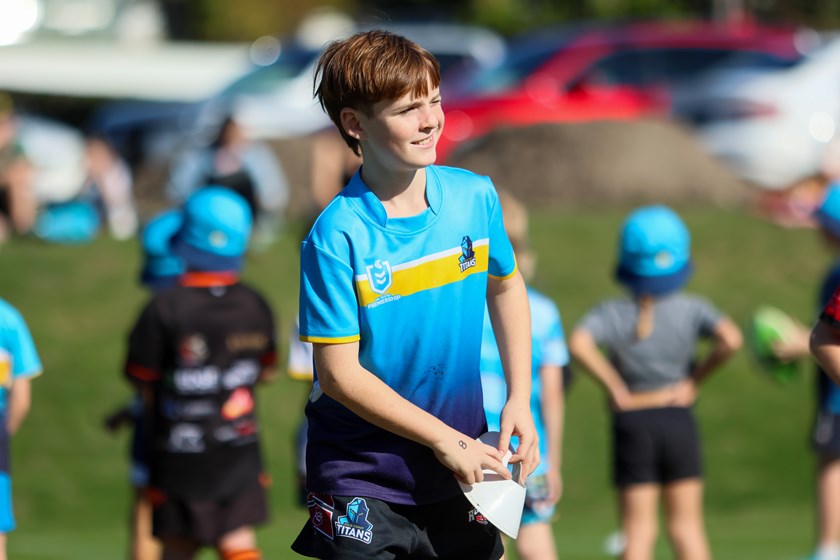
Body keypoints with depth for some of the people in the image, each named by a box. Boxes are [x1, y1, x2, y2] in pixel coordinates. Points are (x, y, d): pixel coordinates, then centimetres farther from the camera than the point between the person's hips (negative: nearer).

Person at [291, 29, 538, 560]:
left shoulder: (475, 196, -4)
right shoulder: (336, 235, -19)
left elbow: (506, 285, 15)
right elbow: (340, 374, -18)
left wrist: (520, 399, 6)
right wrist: (444, 439, -16)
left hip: (461, 459, 5)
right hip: (362, 475, -4)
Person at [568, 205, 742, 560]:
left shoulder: (612, 314, -9)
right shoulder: (690, 310, -7)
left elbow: (579, 343, -26)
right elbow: (730, 339, -20)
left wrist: (614, 387, -14)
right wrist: (696, 378, -6)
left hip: (631, 421, -1)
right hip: (678, 420, 1)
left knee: (638, 530, 5)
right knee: (687, 525, 8)